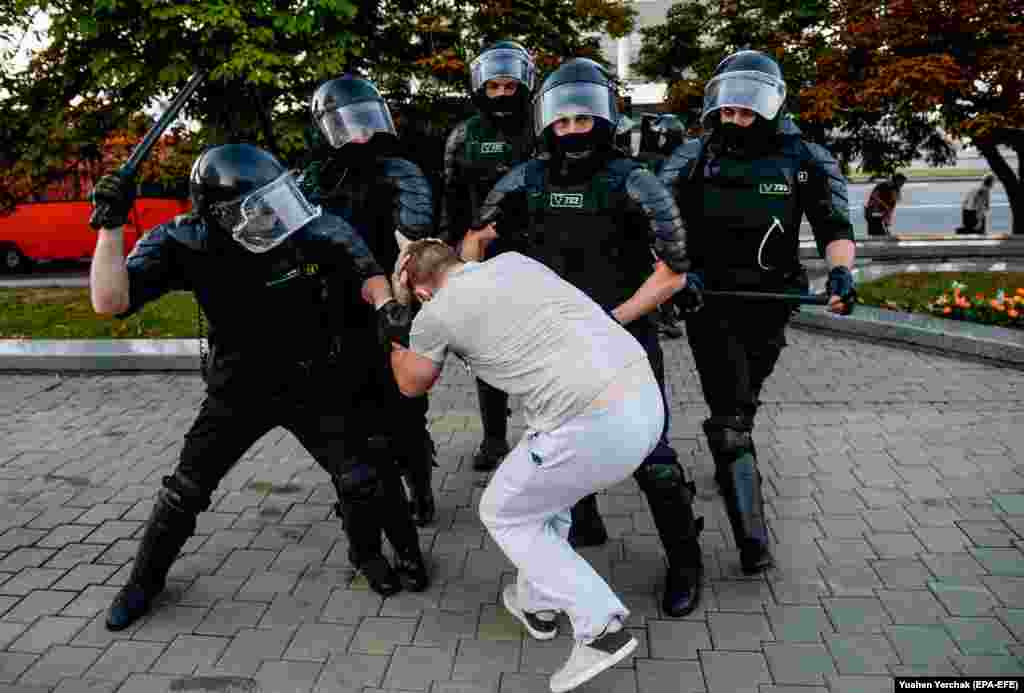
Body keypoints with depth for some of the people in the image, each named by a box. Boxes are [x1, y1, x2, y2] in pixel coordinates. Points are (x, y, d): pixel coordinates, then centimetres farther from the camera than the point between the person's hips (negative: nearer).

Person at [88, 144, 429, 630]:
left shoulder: (313, 229, -23)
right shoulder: (184, 243, -22)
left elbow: (366, 270, -8)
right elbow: (109, 303, -28)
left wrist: (386, 306, -28)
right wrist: (111, 225, -37)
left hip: (316, 385, 0)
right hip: (238, 390, 1)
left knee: (361, 476, 0)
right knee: (186, 488, 6)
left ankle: (367, 553, 32)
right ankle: (146, 577, 33)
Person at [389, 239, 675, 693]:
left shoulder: (435, 314, 4)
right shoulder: (513, 260, 20)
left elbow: (411, 386, 25)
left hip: (593, 426, -8)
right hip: (646, 397, 8)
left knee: (503, 514, 19)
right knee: (546, 491, 31)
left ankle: (601, 627, 12)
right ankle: (538, 603, 46)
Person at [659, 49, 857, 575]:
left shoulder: (805, 160, -2)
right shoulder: (692, 159, -3)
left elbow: (834, 226, -5)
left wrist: (840, 270, -26)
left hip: (769, 302, 2)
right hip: (709, 300, -2)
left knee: (743, 398, 22)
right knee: (730, 414, -10)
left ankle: (731, 466, 52)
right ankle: (752, 539, -8)